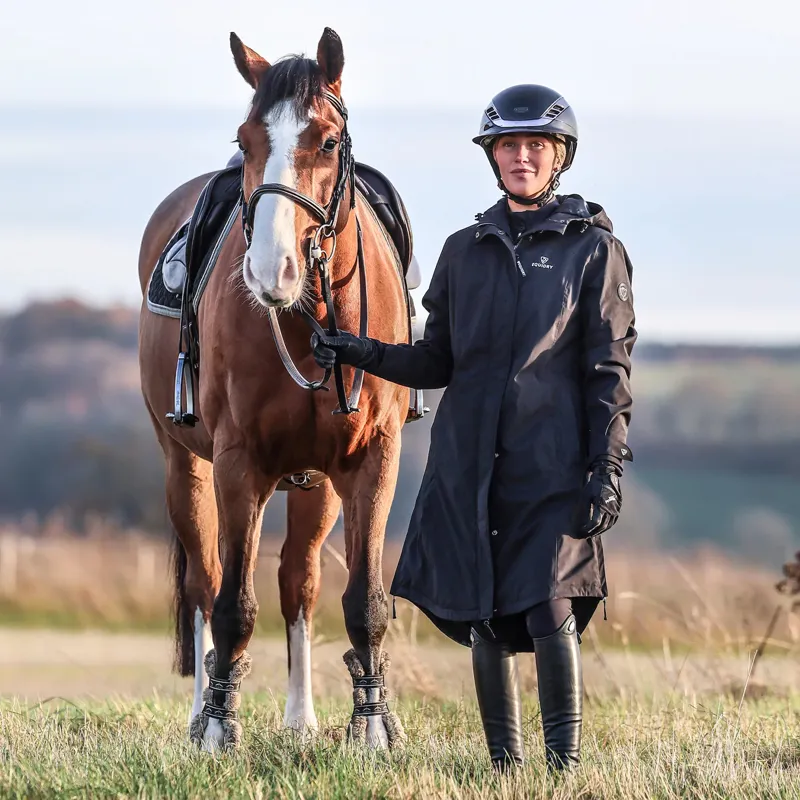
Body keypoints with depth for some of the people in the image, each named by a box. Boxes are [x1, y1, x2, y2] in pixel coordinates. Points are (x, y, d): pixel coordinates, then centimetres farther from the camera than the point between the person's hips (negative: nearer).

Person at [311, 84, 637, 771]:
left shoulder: (594, 249, 2)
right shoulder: (465, 250, 12)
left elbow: (608, 371, -1)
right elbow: (438, 362, 14)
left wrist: (607, 467, -8)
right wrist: (361, 354, -1)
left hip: (554, 461, -4)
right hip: (469, 461, 4)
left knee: (549, 611, -15)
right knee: (484, 618, 5)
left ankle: (565, 766, -6)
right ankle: (505, 768, 15)